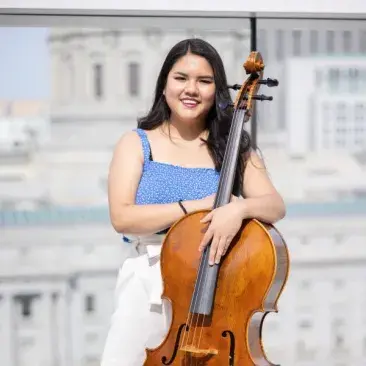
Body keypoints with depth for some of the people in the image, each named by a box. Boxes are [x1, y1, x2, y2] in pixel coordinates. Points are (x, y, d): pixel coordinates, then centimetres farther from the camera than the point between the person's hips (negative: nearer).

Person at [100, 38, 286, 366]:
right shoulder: (137, 144, 5)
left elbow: (276, 206, -4)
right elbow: (122, 217, -8)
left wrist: (240, 207, -26)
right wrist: (196, 205, -15)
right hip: (150, 286, -1)